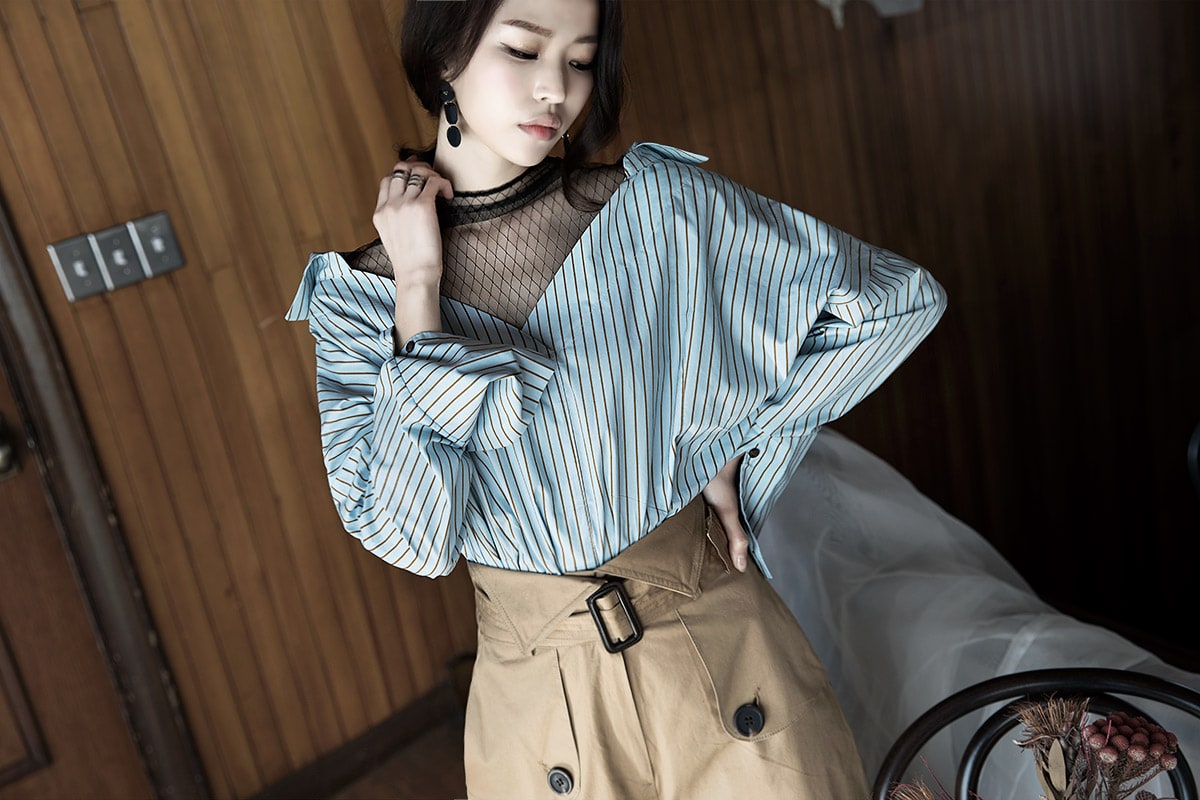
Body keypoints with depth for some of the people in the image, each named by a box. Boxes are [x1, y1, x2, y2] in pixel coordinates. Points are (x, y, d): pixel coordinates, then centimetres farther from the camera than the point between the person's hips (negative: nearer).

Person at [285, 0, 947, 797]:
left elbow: (897, 298, -3)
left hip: (719, 642, 0)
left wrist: (730, 443, -3)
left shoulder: (659, 205, -9)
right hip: (535, 694, 1)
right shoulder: (358, 296, -5)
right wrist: (418, 290, -17)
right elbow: (412, 539, -17)